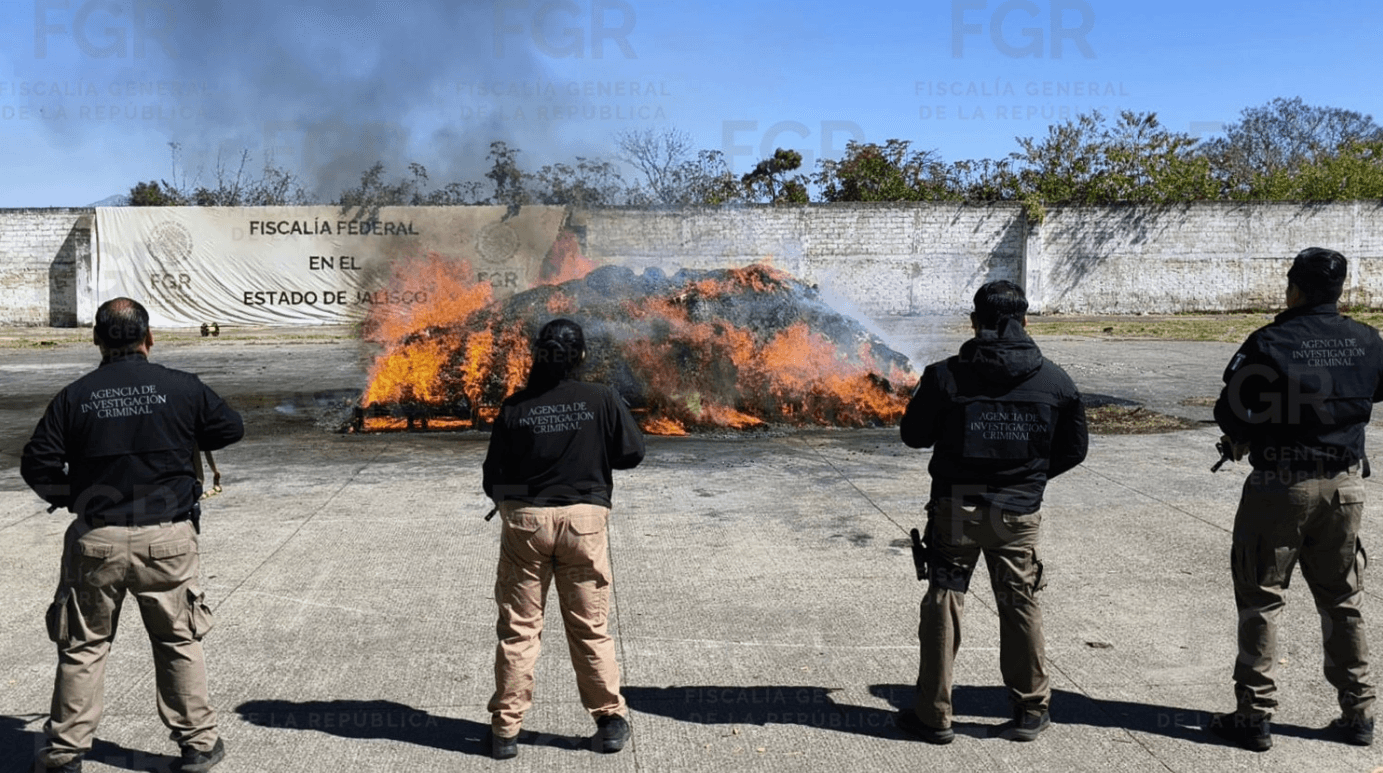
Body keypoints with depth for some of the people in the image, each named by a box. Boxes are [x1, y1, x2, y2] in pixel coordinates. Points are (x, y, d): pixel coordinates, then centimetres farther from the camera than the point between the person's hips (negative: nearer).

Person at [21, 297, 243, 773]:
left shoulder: (75, 397, -2)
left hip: (96, 540, 1)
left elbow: (36, 464, 0)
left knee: (83, 646, 15)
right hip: (167, 537, -1)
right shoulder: (181, 388, -5)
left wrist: (72, 499, 17)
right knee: (179, 642, 12)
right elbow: (231, 429, 8)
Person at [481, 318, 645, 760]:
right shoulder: (601, 400, -7)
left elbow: (494, 475, 0)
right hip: (584, 520, 0)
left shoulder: (515, 407, -5)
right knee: (590, 627, 11)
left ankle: (506, 728, 14)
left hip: (525, 520, 0)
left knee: (517, 628, 9)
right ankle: (610, 719, 18)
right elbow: (632, 453, 1)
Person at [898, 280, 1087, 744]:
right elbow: (1073, 450, 5)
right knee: (1021, 607, 16)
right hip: (1019, 513, 2)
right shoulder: (1055, 381, -4)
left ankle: (933, 716, 13)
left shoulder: (945, 376, -12)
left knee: (943, 606, 8)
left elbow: (914, 435, -2)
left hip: (955, 509, -2)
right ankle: (1030, 711, 27)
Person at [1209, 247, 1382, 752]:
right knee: (1342, 599, 16)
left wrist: (1239, 441, 6)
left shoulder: (1269, 343, -14)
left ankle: (1254, 716, 6)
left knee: (1259, 599, 4)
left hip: (1280, 484, -4)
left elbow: (1229, 411, -13)